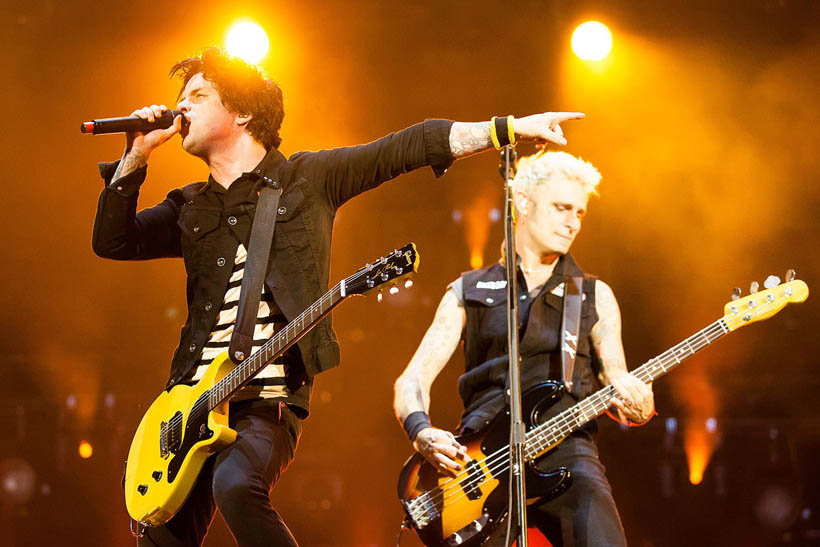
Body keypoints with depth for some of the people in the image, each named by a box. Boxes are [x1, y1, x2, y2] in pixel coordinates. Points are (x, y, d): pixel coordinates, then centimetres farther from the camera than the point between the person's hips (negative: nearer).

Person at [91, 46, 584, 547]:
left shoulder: (308, 178, 6)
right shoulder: (190, 208, 18)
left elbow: (409, 147, 2)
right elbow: (111, 241, 11)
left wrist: (510, 128, -4)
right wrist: (136, 157, 3)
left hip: (269, 398, -6)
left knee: (236, 485, -34)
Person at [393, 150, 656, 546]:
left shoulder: (594, 296, 20)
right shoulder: (468, 291, 17)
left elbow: (615, 376, 12)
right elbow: (413, 379, 10)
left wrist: (633, 404, -14)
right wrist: (422, 432, -12)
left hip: (564, 445, 0)